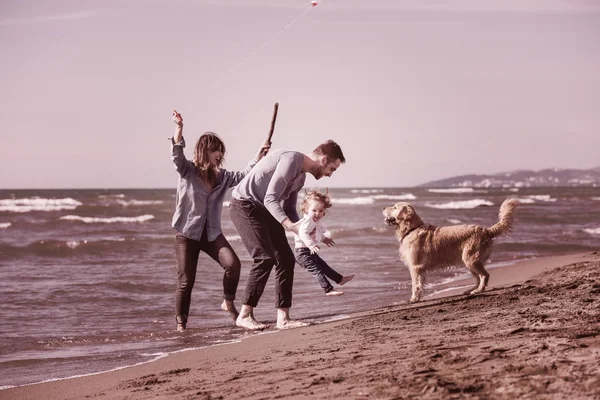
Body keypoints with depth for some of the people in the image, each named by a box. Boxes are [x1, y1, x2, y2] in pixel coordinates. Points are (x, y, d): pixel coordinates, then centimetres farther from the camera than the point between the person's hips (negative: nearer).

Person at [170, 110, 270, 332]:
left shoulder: (222, 176, 8)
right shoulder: (187, 171, -6)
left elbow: (243, 176, 14)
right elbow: (177, 155, -22)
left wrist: (259, 156, 4)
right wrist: (179, 129, -38)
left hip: (212, 233, 4)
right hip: (187, 232, -4)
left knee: (233, 264, -18)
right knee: (186, 281, -4)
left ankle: (228, 303, 5)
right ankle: (181, 325, 9)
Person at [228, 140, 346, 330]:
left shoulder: (300, 177, 12)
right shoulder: (291, 160, -20)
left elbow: (289, 209, 21)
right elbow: (270, 199, -25)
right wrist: (289, 225, -35)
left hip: (264, 210, 10)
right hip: (244, 206, -10)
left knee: (286, 260, 3)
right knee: (265, 258, -18)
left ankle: (283, 318, 5)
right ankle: (245, 315, -10)